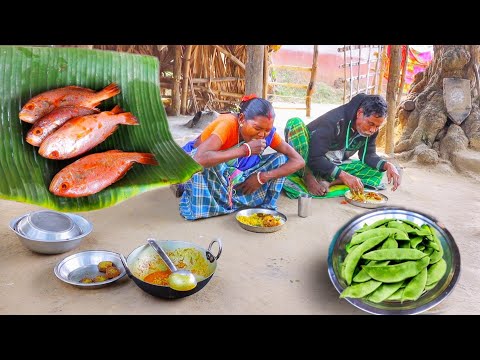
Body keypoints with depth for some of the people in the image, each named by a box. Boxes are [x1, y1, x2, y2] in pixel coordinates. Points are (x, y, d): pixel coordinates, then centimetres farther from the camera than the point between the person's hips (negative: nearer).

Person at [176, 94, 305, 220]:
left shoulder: (267, 132, -19)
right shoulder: (227, 124, -34)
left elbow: (299, 161, -18)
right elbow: (199, 159, -51)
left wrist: (263, 177, -28)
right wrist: (246, 149, -46)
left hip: (232, 175, 4)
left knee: (280, 159, -12)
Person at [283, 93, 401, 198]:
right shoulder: (334, 121, -29)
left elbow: (369, 155, 1)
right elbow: (314, 157, -32)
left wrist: (388, 165, -20)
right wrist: (343, 176, -40)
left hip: (336, 165, 6)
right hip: (307, 163, -6)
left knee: (378, 170, -9)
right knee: (295, 122, -32)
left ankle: (329, 183, -24)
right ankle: (307, 177, -22)